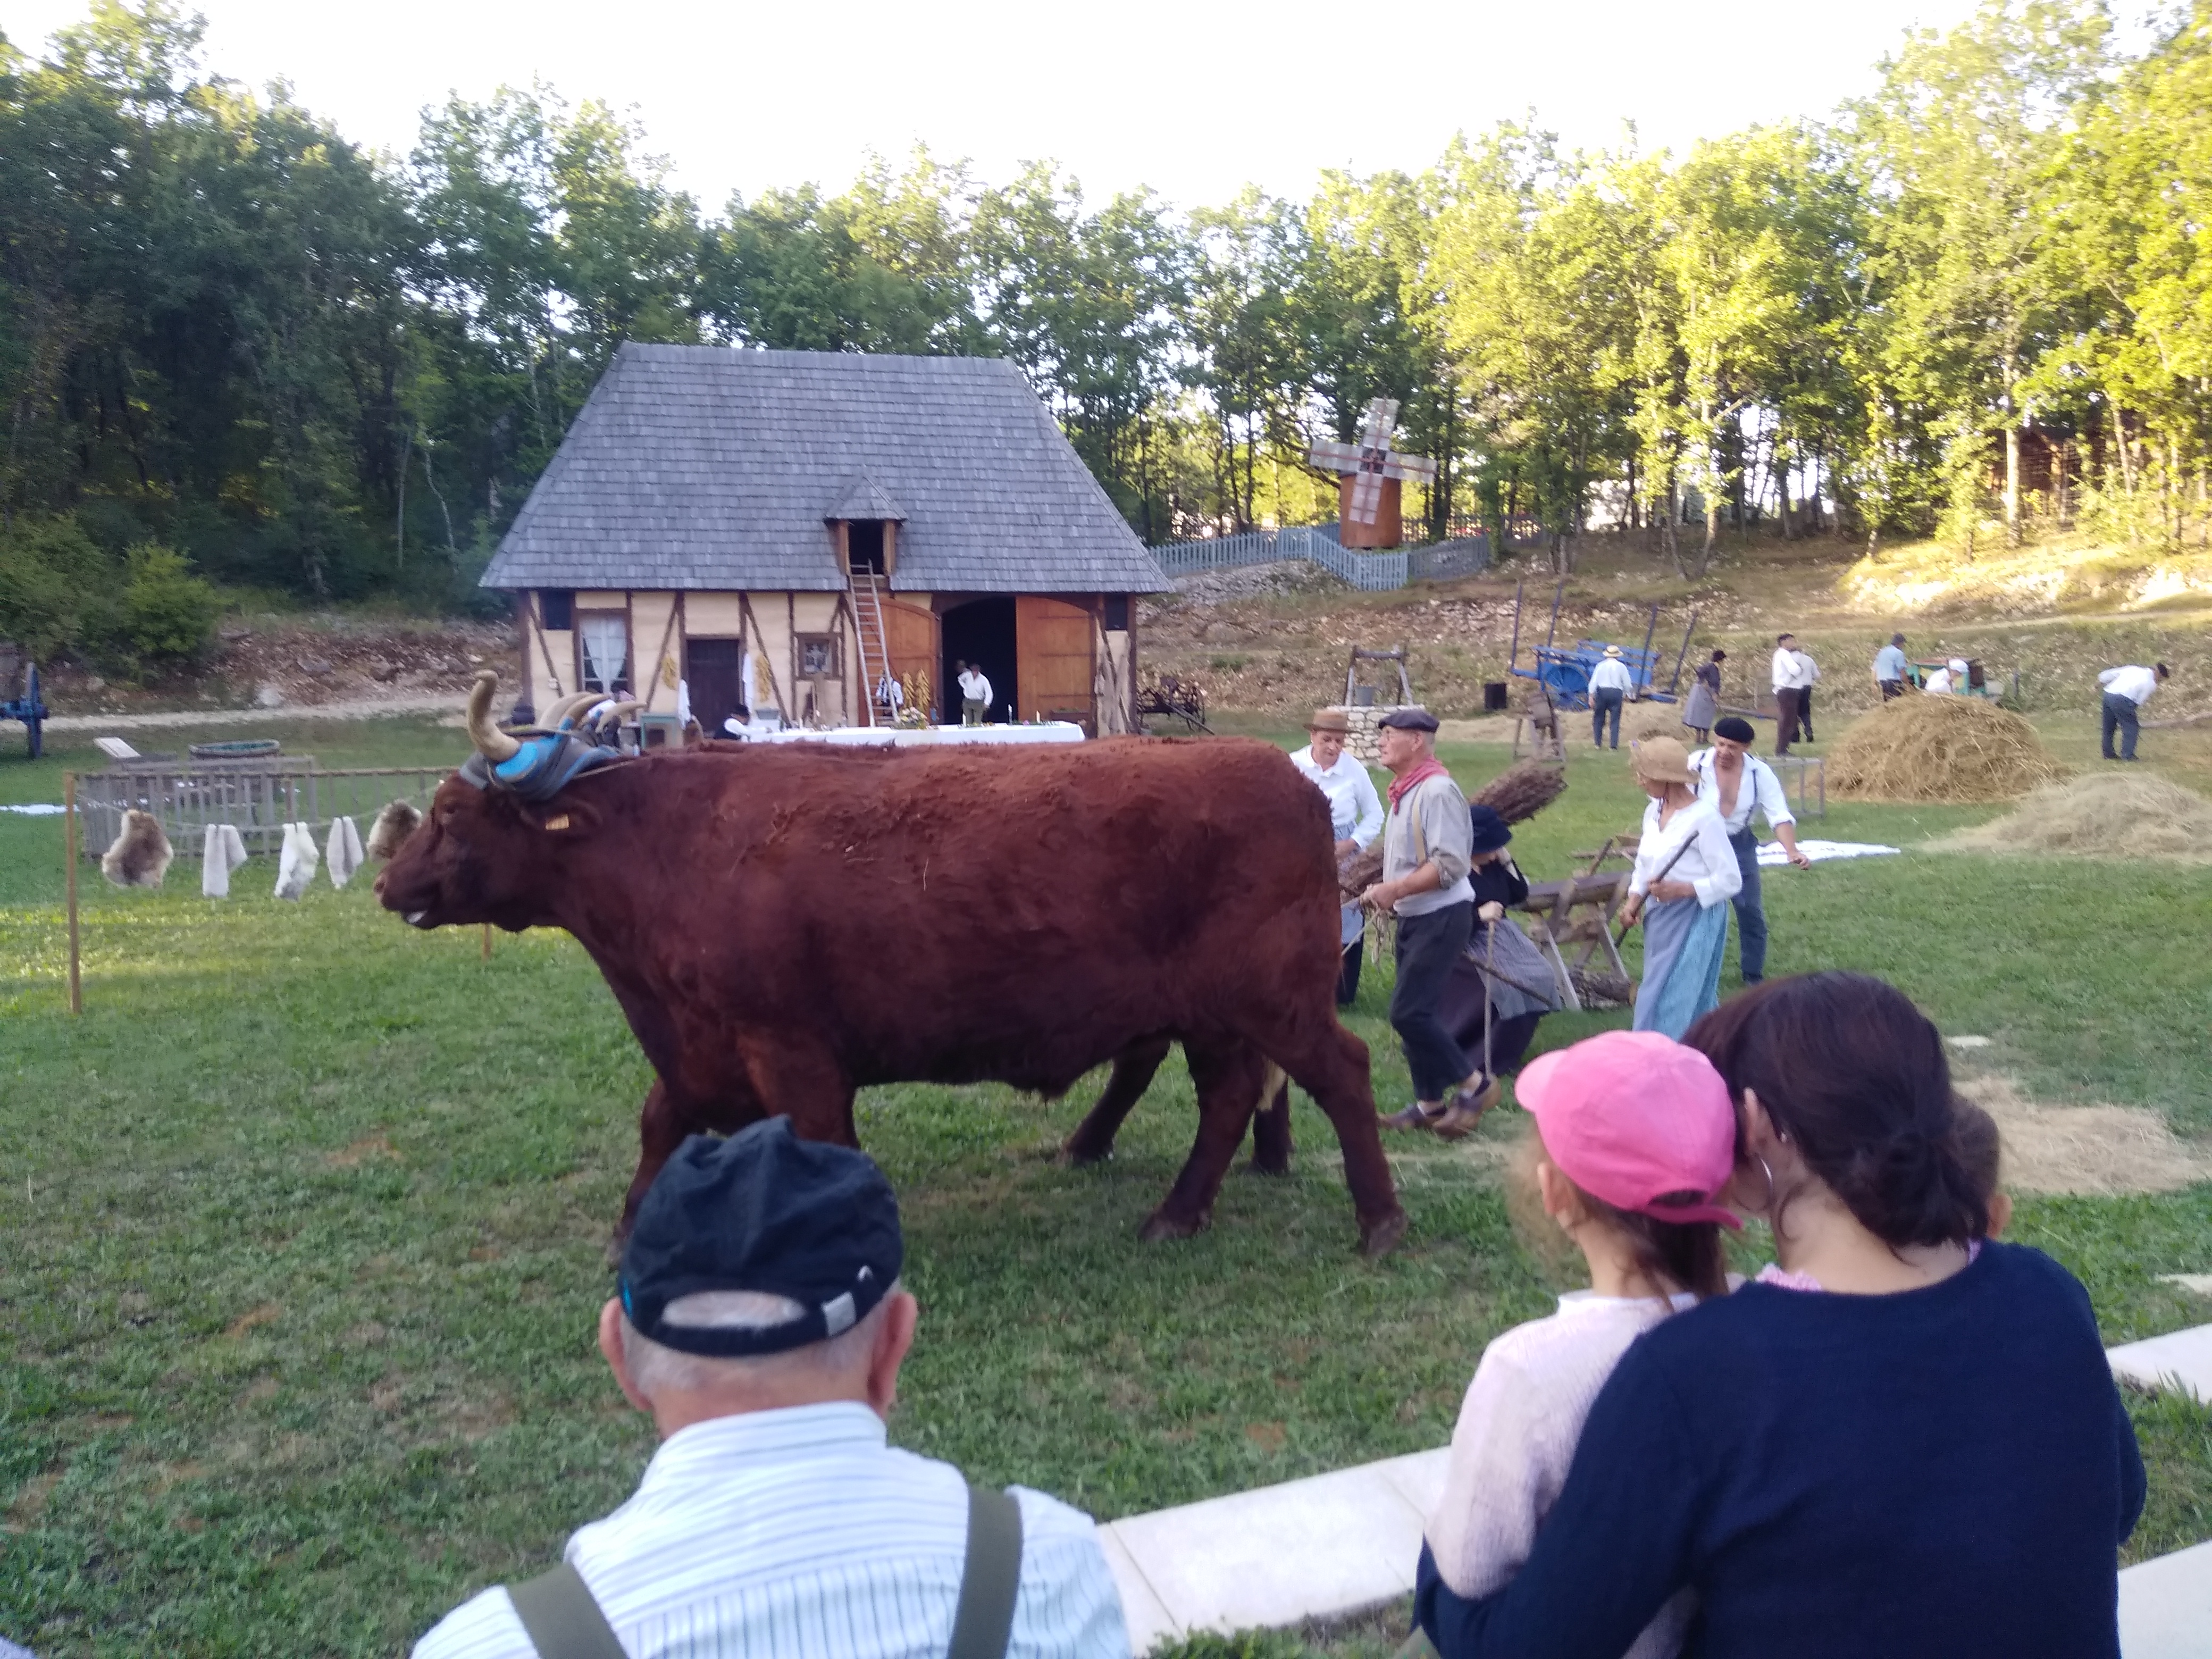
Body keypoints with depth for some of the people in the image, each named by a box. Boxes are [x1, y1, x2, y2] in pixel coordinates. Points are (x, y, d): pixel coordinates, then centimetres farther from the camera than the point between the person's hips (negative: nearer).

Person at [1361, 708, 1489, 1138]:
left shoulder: (1436, 791, -19)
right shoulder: (1406, 792, 11)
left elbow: (1450, 865, -25)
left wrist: (1395, 890, -24)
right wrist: (1384, 893, 9)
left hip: (1441, 917, -9)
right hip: (1413, 917, 9)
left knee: (1408, 1012, -11)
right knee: (1413, 1012, 12)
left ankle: (1474, 1085, 4)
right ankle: (1430, 1104, 22)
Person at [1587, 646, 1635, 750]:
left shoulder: (1601, 665, 2)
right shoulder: (1621, 666, 1)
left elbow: (1594, 681, -2)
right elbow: (1627, 683, 4)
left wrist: (1591, 696, 1)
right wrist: (1627, 694, 20)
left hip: (1602, 692, 0)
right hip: (1616, 693, 0)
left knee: (1599, 718, 12)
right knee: (1615, 720, 4)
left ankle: (1598, 743, 11)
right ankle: (1614, 745, 0)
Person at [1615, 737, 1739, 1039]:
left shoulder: (1704, 817, -19)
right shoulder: (1653, 812, 4)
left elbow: (1730, 880, -16)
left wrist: (1681, 890, -23)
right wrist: (1634, 900, -1)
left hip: (1694, 921, -7)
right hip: (1660, 918, 7)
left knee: (1668, 1004, -7)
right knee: (1689, 1001, 17)